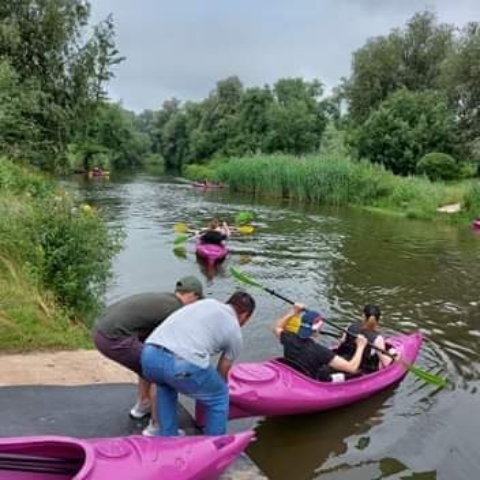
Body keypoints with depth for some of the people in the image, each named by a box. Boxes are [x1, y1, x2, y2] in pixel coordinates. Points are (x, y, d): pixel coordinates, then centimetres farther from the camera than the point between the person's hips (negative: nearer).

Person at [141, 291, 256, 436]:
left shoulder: (207, 302, 29)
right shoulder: (235, 333, 19)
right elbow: (222, 373, 29)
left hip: (149, 355, 6)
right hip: (184, 364, -5)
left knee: (166, 386, 39)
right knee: (219, 398, 23)